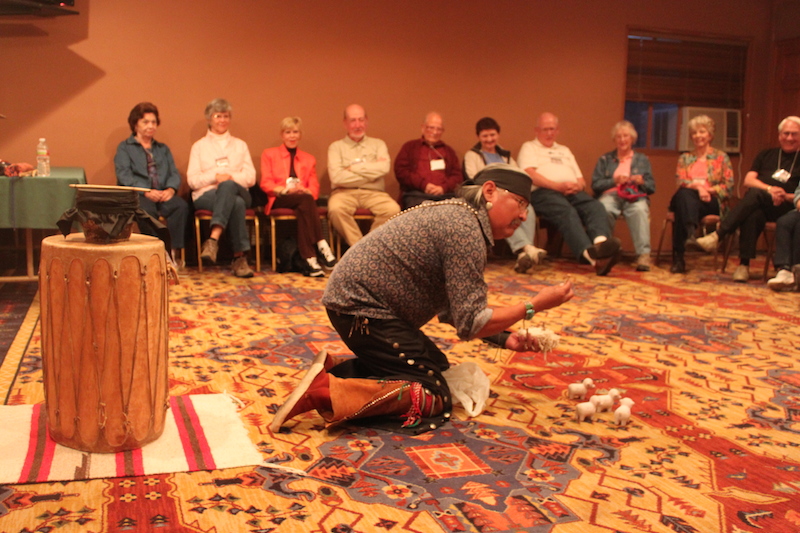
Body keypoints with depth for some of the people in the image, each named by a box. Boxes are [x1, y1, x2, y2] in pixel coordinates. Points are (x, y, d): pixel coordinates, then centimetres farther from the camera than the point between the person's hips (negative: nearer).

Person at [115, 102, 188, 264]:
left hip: (163, 195, 3)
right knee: (147, 209, -39)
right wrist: (146, 191, -18)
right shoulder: (124, 148, 15)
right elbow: (124, 176, -2)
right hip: (136, 196, -3)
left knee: (181, 205, -31)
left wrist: (171, 189, -9)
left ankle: (176, 251, -32)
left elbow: (174, 173, 15)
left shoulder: (163, 149, 29)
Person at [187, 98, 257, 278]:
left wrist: (230, 178, -9)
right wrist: (215, 176, -11)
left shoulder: (240, 145, 24)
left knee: (228, 186, -38)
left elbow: (251, 177, 10)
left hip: (239, 192, 1)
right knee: (236, 203, -37)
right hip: (206, 196, -1)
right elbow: (192, 180, 6)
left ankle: (213, 240, -49)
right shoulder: (199, 146, 19)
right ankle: (240, 257, -42)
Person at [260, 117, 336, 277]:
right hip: (280, 200, -2)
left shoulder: (309, 159, 26)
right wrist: (284, 189, -15)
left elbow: (314, 187, 12)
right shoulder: (269, 154, 20)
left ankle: (310, 258, -49)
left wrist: (305, 190, -14)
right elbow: (266, 183, 6)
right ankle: (321, 245, -46)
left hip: (303, 199, 2)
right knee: (306, 200, -37)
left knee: (303, 209, -39)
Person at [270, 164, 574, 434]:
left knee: (437, 365, 22)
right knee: (433, 398, -9)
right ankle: (326, 391, -19)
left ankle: (334, 370, 11)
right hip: (360, 308, -11)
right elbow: (470, 325, -19)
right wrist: (535, 305, -11)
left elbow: (450, 310, 16)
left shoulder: (456, 215, 14)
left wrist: (504, 338, 8)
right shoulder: (466, 230, -18)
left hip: (352, 298, 11)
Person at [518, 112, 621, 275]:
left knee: (596, 206, -29)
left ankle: (601, 243, -59)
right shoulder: (529, 148, 20)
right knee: (567, 211, -38)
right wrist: (558, 186, -12)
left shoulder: (565, 150, 37)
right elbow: (529, 174, 0)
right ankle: (590, 254, -61)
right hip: (543, 192, -5)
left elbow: (581, 181, 28)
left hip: (573, 193, 5)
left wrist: (578, 186, 1)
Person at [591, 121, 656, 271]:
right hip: (610, 195, 0)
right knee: (603, 208, -39)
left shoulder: (642, 160, 26)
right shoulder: (605, 159, 24)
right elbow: (595, 184, 10)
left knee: (639, 210, -39)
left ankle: (644, 254, -45)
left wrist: (642, 182, -5)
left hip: (635, 196, 0)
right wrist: (614, 181, -5)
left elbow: (652, 187, 17)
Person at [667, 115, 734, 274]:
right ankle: (691, 233, -53)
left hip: (712, 202, -2)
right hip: (689, 199, 2)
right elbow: (680, 181, 5)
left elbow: (728, 185, 5)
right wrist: (698, 187, -16)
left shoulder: (721, 157, 14)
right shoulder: (685, 158, 21)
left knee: (682, 208, -35)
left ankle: (679, 257, -46)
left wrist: (707, 190, -12)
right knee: (684, 194, -36)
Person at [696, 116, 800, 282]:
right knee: (753, 216, -37)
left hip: (786, 208, -2)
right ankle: (744, 265, -41)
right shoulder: (766, 155, 23)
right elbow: (748, 180, 9)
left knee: (755, 194, -35)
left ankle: (718, 235, -43)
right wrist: (769, 189, -10)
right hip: (758, 205, 2)